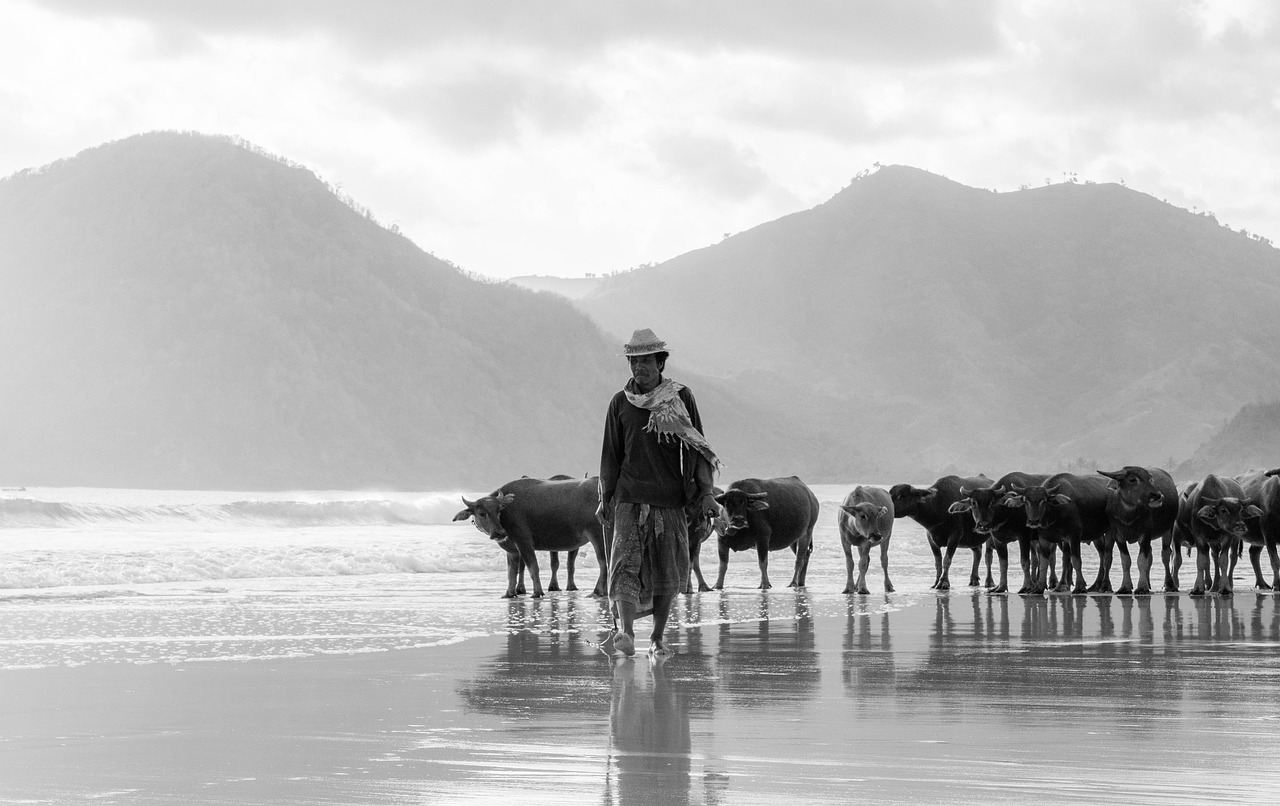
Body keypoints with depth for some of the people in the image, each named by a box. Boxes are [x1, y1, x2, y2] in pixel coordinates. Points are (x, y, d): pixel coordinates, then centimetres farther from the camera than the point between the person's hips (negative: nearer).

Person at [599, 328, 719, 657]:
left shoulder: (681, 398, 4)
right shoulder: (620, 403, 6)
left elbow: (697, 448, 6)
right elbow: (610, 454, 12)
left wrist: (705, 492, 0)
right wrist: (605, 498, 9)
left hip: (671, 498, 0)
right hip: (630, 497, 0)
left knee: (667, 572, 4)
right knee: (626, 564, -16)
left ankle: (658, 637, 17)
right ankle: (625, 633, -27)